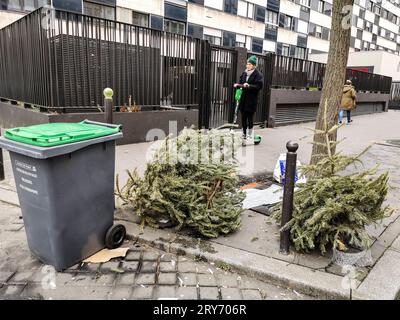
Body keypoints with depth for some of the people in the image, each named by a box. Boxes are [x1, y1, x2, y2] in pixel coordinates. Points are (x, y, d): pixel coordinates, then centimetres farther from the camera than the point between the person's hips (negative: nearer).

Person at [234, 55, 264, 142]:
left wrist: (249, 86, -24)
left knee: (250, 118, -1)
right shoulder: (244, 73, 11)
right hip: (243, 99, 6)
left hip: (251, 100, -6)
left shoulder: (258, 75, -6)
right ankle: (244, 134, 23)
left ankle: (250, 136, 10)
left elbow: (259, 86, -14)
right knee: (243, 117, 10)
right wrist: (237, 85, -2)